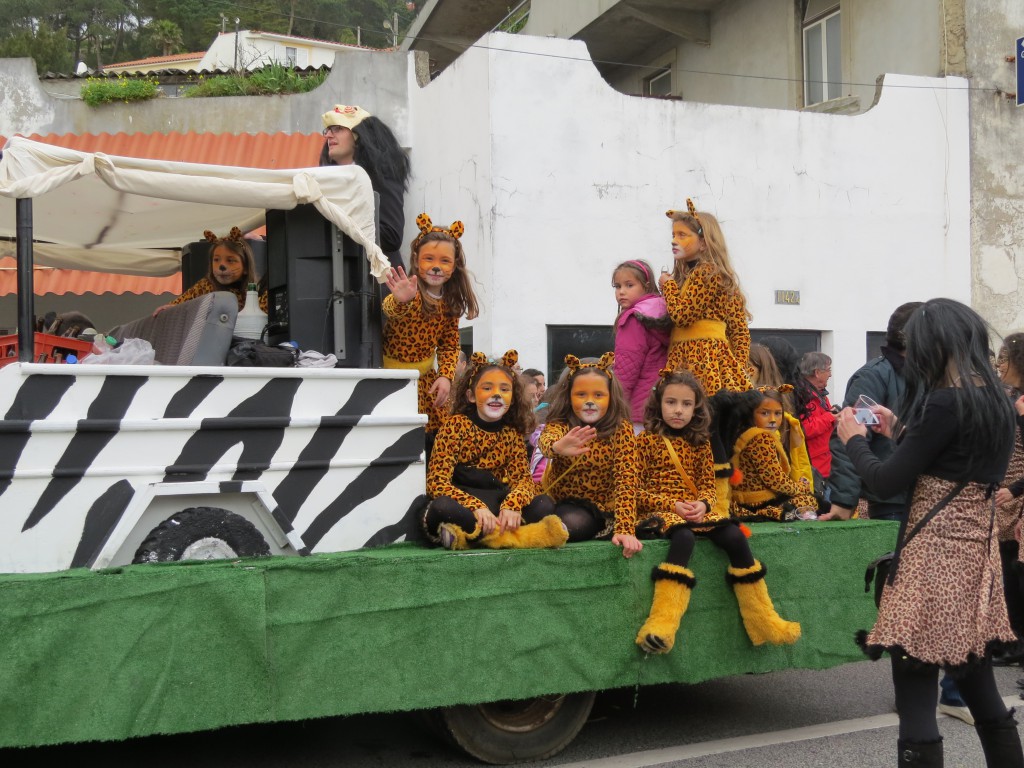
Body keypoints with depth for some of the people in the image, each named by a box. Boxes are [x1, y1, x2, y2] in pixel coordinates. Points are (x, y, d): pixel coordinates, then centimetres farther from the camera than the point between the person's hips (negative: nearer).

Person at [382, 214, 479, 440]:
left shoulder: (450, 302, -1)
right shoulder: (410, 293, -21)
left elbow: (449, 345, 5)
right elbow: (390, 309, -45)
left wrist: (446, 376, -11)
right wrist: (401, 301, -68)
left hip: (425, 377, 6)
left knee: (435, 433, 10)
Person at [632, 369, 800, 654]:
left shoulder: (700, 442, 15)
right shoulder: (646, 440, 2)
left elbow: (708, 484, 14)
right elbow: (636, 490, -3)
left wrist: (703, 504, -9)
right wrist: (672, 505, -15)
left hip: (696, 511, 4)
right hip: (658, 511, -4)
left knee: (735, 537, -22)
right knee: (684, 537, -37)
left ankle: (761, 619, -13)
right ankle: (664, 621, -47)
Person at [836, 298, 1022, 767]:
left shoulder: (945, 401, -17)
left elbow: (885, 482, -15)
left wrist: (854, 439, 2)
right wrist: (898, 430, 22)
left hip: (935, 552, -9)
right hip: (976, 549, 9)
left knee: (915, 691, -4)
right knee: (978, 685, 20)